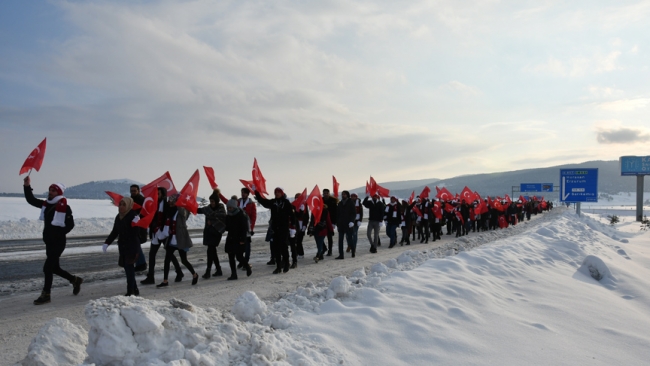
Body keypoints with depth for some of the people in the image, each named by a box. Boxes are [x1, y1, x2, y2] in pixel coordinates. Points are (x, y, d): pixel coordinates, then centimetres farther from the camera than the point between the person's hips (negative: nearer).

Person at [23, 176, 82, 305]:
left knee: (47, 268, -7)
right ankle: (75, 280, 33)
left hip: (58, 243, -8)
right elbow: (31, 200, 9)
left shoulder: (65, 207, -15)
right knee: (54, 268, 16)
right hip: (49, 242, 8)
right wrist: (27, 186, -3)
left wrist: (58, 234, -16)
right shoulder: (46, 204, 6)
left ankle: (45, 295, 4)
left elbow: (70, 224, -11)